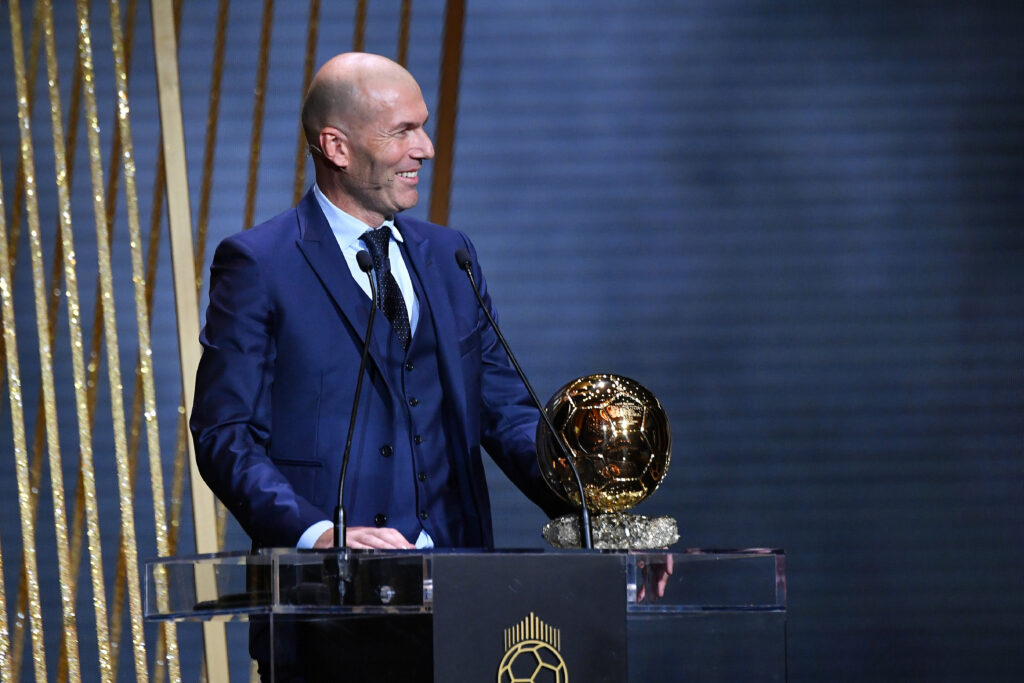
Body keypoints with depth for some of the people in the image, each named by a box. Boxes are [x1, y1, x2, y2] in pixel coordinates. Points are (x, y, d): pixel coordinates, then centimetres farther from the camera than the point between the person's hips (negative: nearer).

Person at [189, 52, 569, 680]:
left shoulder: (450, 256, 17)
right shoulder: (258, 265, -1)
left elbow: (505, 408, 17)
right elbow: (225, 435, -6)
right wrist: (317, 532, -20)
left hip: (456, 575, 5)